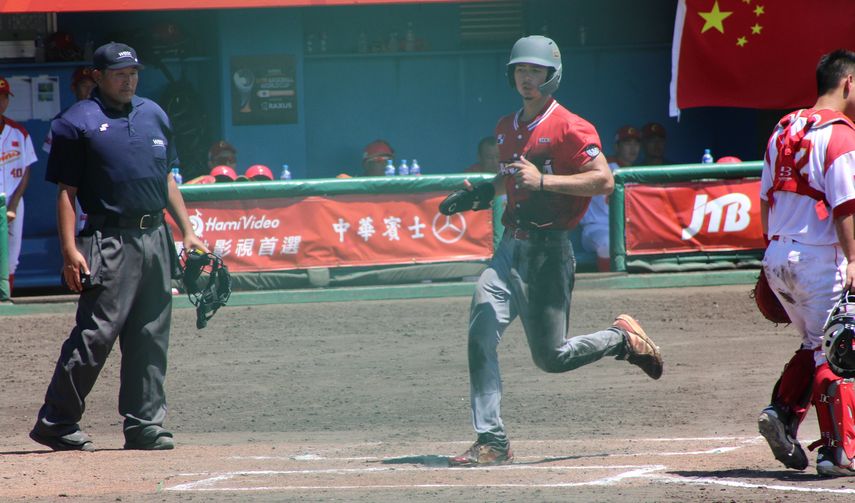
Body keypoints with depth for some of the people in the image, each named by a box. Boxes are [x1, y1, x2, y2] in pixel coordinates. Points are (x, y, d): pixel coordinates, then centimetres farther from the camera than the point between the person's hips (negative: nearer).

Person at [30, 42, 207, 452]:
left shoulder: (154, 115, 17)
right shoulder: (78, 123, -3)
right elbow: (66, 192, -6)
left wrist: (187, 231, 18)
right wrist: (70, 251, -14)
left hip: (156, 239, 6)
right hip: (110, 243, -6)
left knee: (151, 338, 7)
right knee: (96, 333, -10)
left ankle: (144, 424, 12)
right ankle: (55, 423, -4)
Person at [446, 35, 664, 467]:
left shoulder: (569, 128, -9)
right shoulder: (507, 128, 14)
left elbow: (604, 181, -17)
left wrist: (543, 180, -24)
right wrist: (482, 191, 11)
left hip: (549, 250, -6)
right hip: (511, 248, 6)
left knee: (551, 356, -1)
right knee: (480, 334, -12)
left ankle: (622, 338, 27)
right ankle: (492, 442, -10)